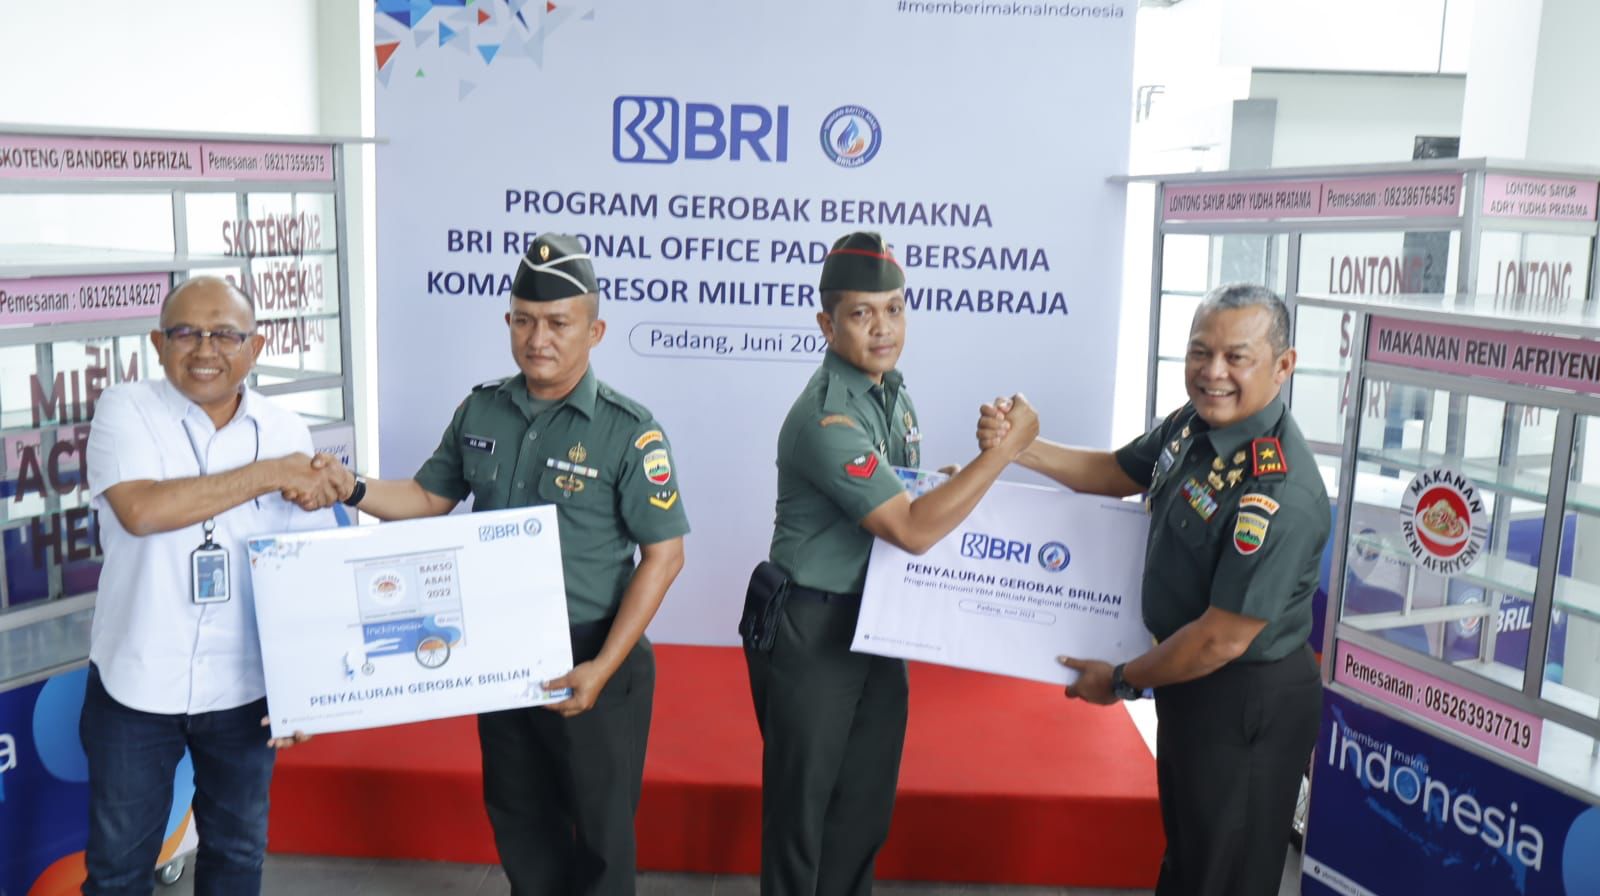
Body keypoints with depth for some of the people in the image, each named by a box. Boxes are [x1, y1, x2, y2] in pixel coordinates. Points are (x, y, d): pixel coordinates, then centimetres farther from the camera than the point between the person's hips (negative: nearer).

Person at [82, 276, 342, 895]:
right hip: (135, 682, -1)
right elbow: (140, 509, -26)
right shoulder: (125, 410, -8)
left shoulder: (287, 432, -3)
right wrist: (269, 474, -23)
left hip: (245, 688, 2)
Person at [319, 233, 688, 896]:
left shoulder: (628, 430, -15)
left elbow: (664, 555, -14)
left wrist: (602, 667, -18)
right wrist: (353, 491, -9)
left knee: (599, 826, 11)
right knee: (517, 817, 21)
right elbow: (428, 498, 12)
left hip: (592, 659, -5)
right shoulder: (480, 411, 1)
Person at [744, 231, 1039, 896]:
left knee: (867, 800, 18)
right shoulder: (827, 417, -24)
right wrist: (1005, 449, -25)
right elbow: (911, 529, -28)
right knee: (802, 799, 8)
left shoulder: (894, 393, 5)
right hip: (811, 632, -8)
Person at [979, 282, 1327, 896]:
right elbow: (1116, 472, 13)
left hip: (1245, 702, -8)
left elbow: (1221, 640, -27)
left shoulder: (1280, 493, -31)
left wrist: (1122, 682, -12)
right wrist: (1014, 445, -4)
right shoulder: (1193, 424, -4)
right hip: (1192, 683, 8)